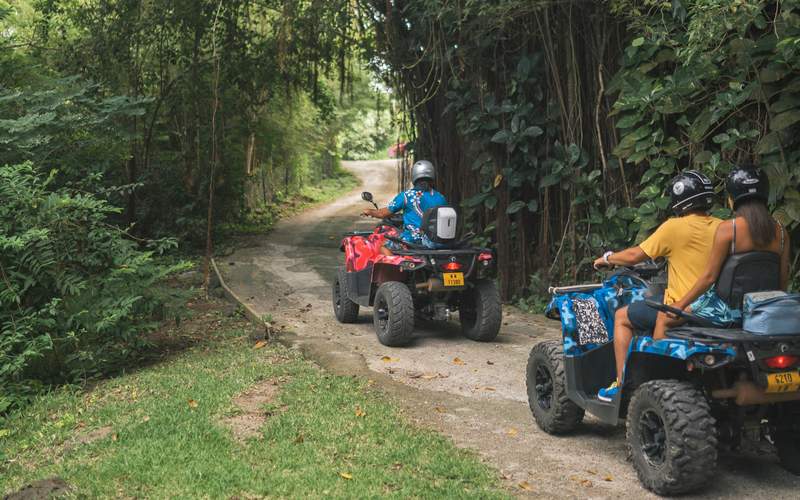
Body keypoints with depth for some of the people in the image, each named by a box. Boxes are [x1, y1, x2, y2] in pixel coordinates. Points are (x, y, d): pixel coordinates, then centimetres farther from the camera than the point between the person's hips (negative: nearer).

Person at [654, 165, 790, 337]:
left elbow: (709, 276, -16)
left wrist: (680, 304, -6)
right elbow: (783, 279, 5)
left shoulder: (727, 228, -16)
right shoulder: (780, 231, -1)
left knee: (664, 318, 10)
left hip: (727, 309, -7)